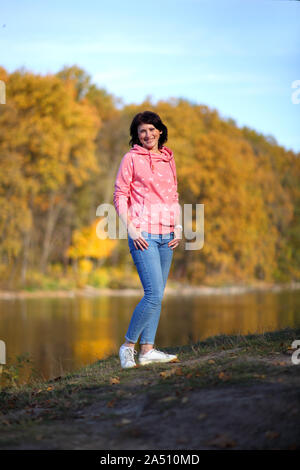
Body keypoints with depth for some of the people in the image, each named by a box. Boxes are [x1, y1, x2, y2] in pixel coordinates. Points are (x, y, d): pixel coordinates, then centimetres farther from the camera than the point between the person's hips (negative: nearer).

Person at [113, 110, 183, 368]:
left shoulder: (168, 159, 15)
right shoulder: (131, 158, -1)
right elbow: (120, 196, -2)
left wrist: (178, 227, 9)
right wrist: (130, 228, -12)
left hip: (166, 236, 6)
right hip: (143, 235, -6)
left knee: (157, 296, 5)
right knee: (154, 295, -13)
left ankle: (147, 349, 9)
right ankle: (128, 345, 0)